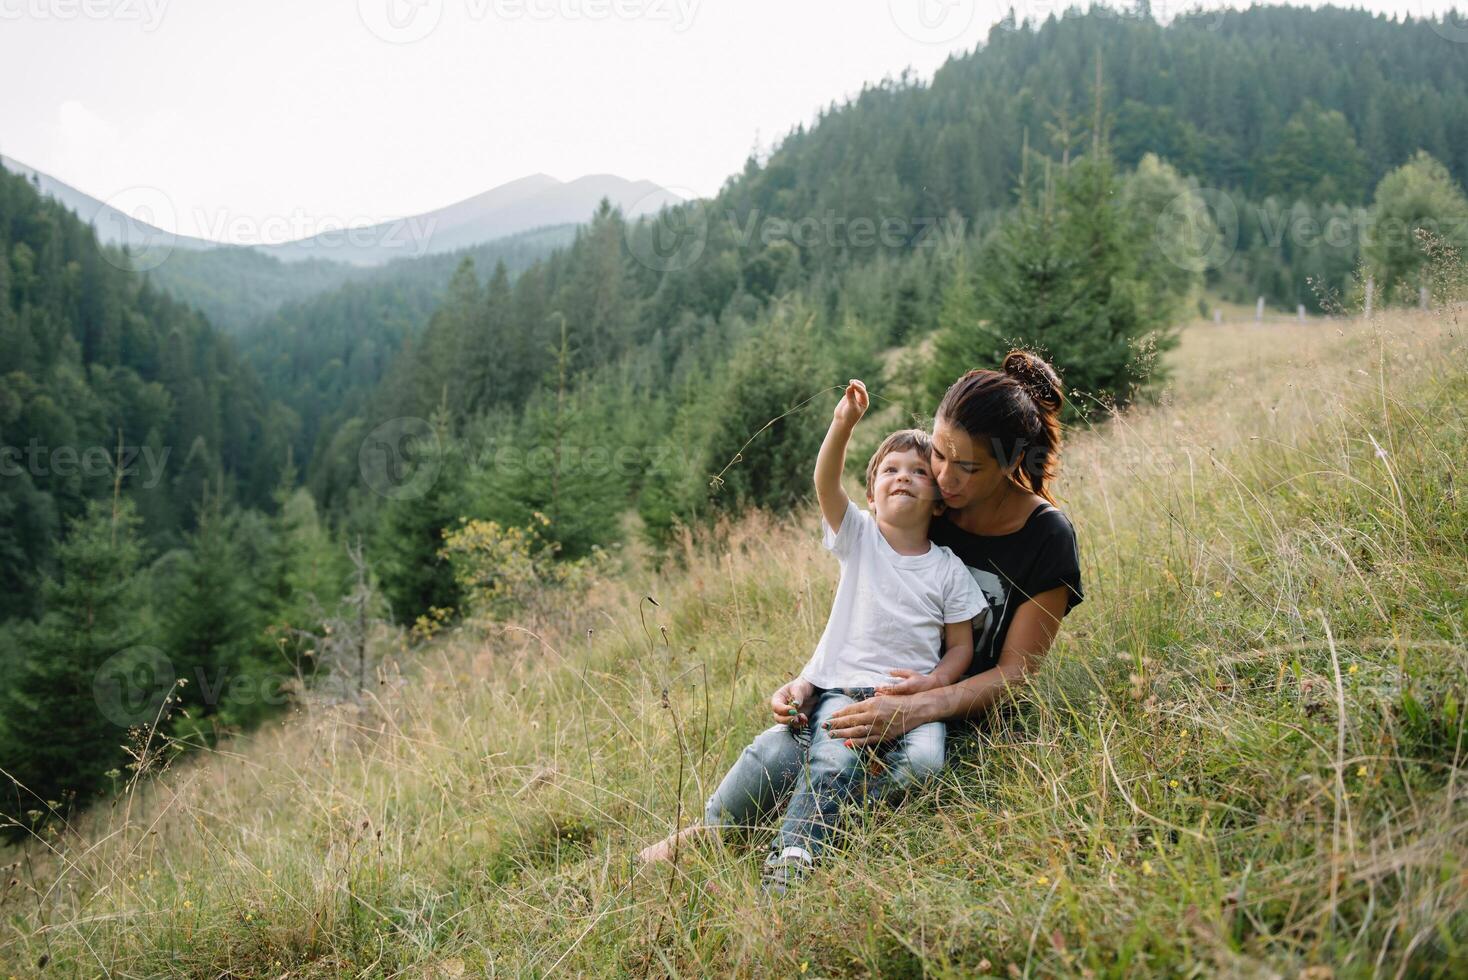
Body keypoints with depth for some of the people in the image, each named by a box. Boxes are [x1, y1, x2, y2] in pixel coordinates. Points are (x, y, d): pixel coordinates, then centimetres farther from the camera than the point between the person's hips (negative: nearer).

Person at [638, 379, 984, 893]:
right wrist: (842, 426, -30)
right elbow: (826, 485, -13)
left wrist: (931, 682, -13)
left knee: (925, 759, -29)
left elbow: (961, 646, 8)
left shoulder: (948, 569, 6)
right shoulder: (859, 537, 5)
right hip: (843, 690, 0)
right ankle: (707, 830, -11)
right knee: (773, 750, -24)